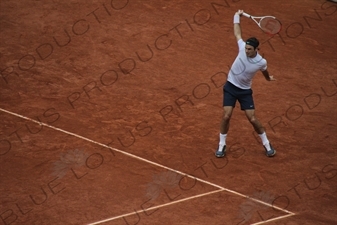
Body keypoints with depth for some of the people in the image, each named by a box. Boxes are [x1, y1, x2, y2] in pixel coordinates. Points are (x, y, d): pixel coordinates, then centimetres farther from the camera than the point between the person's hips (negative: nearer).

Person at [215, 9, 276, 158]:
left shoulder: (261, 62, -19)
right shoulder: (243, 47, -17)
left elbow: (264, 72, 9)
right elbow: (237, 33, 3)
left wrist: (268, 78, 30)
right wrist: (237, 16, 11)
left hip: (245, 91, -1)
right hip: (230, 87, 1)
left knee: (252, 119, -3)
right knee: (226, 116, -9)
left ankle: (266, 144, 17)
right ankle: (222, 145, 9)